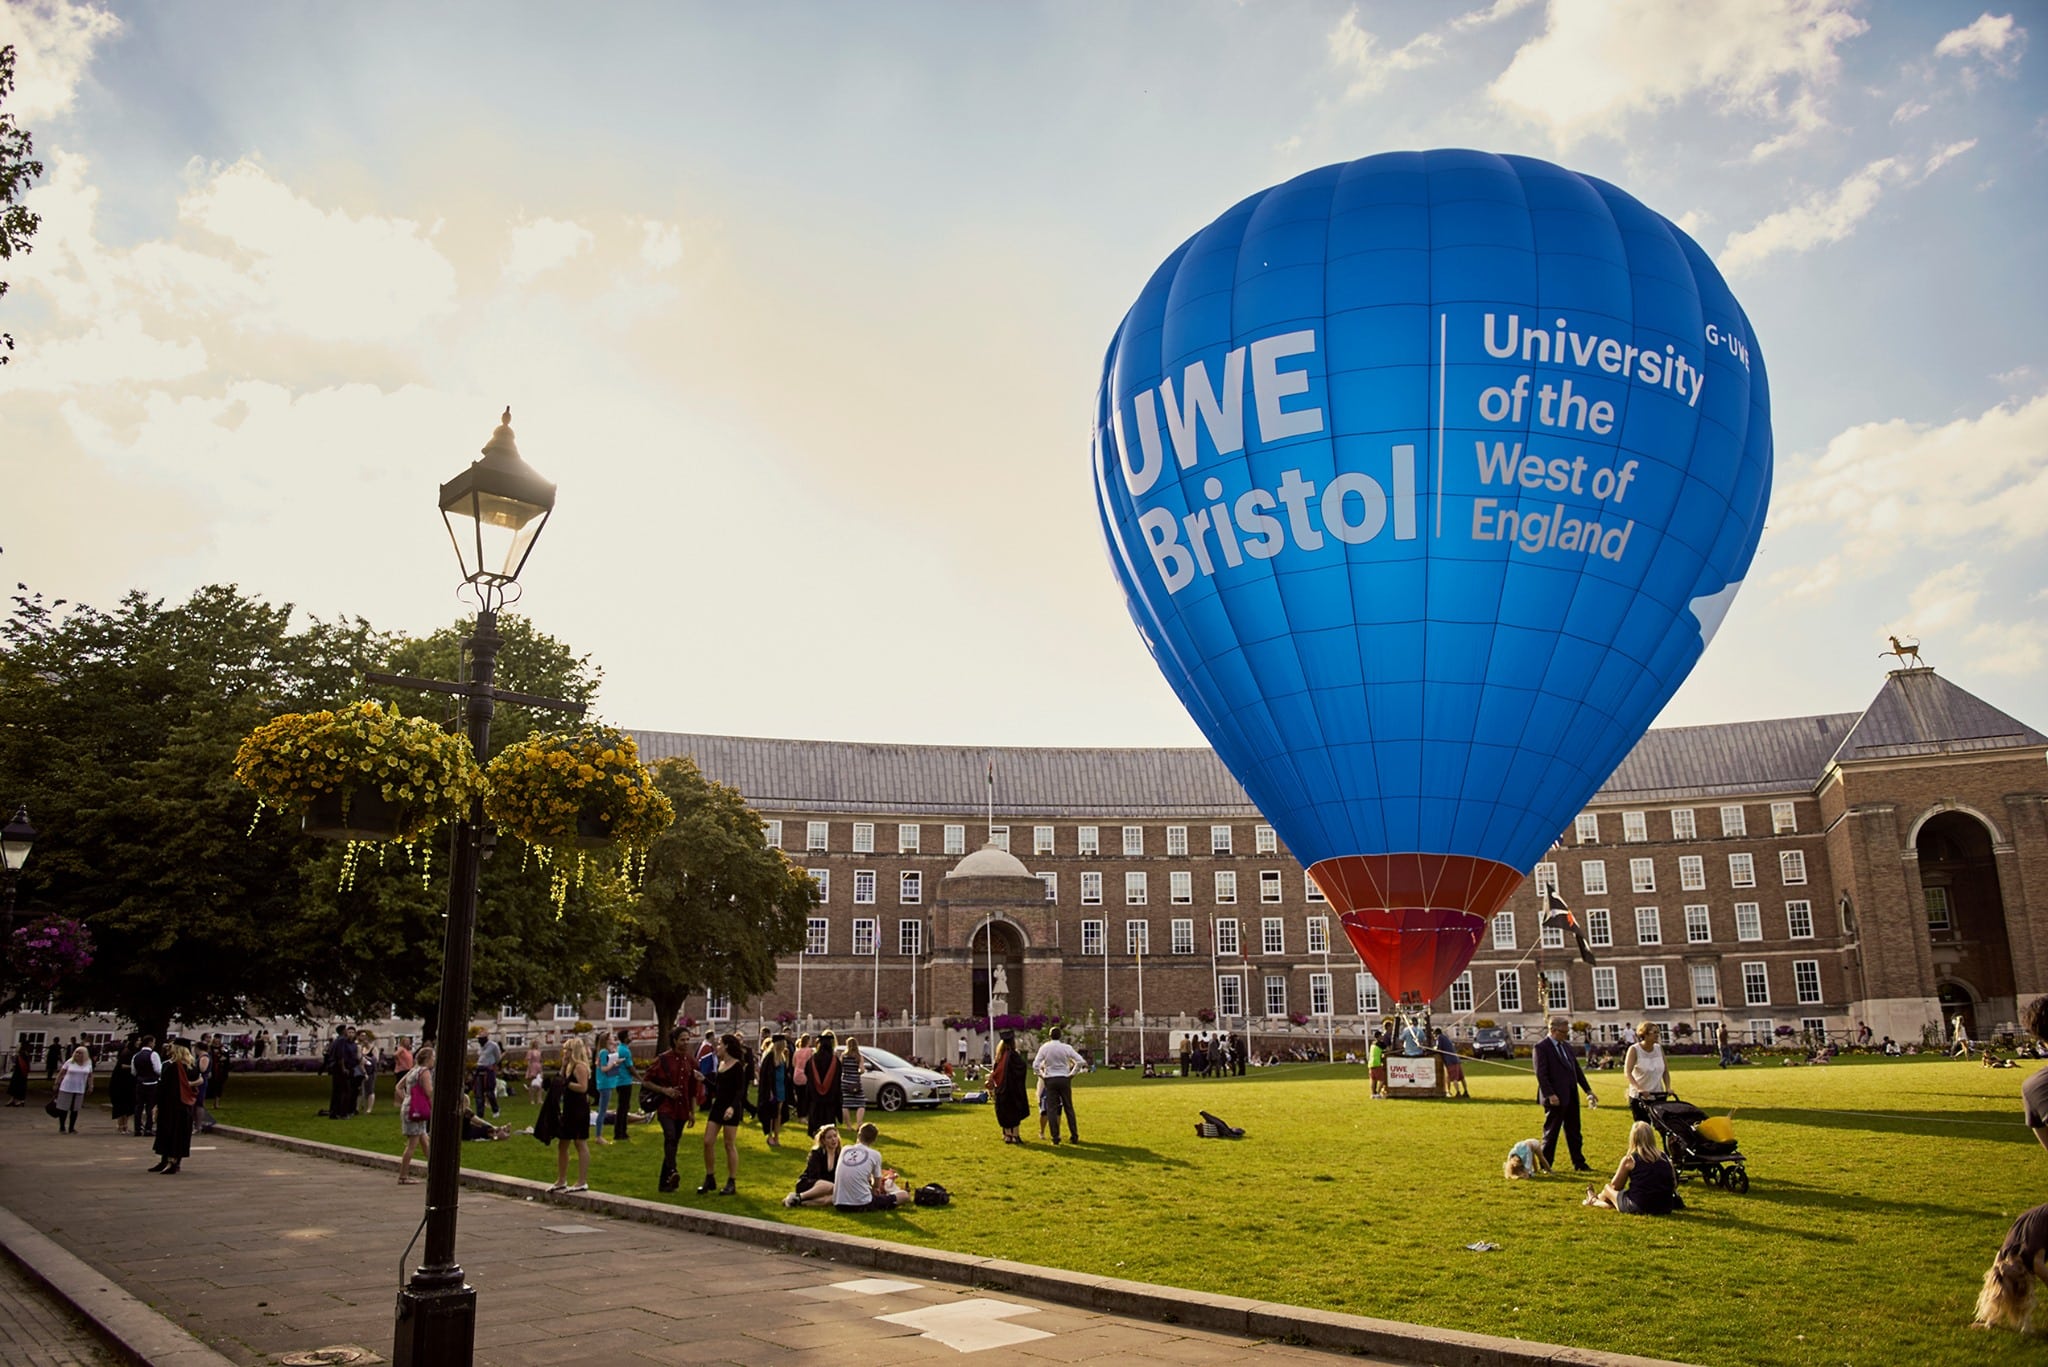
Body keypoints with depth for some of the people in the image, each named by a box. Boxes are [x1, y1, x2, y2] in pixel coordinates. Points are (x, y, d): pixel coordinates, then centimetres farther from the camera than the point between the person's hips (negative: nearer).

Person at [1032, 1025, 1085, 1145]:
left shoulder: (1044, 1048, -4)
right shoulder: (1066, 1047, -3)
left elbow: (1035, 1065, -7)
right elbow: (1081, 1061, -6)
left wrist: (1042, 1075, 6)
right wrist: (1072, 1073, 4)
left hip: (1050, 1080, -1)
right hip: (1064, 1079, 1)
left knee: (1052, 1109, 4)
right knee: (1069, 1108, 10)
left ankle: (1055, 1137, 2)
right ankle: (1074, 1136, 12)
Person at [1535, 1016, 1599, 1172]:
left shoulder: (1567, 1046, 13)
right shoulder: (1541, 1046, -12)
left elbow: (1577, 1069, 18)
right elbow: (1541, 1073, -17)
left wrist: (1588, 1090, 15)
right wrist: (1550, 1094, -23)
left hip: (1571, 1095, 8)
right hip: (1556, 1097, -7)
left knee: (1573, 1131, 13)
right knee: (1551, 1131, 1)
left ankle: (1578, 1163, 21)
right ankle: (1545, 1165, 10)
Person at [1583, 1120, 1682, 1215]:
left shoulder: (1629, 1160, -8)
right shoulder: (1665, 1158, 2)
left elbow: (1616, 1186, 0)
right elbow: (1674, 1185, 9)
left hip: (1638, 1208, -4)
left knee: (1608, 1188, 22)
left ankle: (1594, 1200, 53)